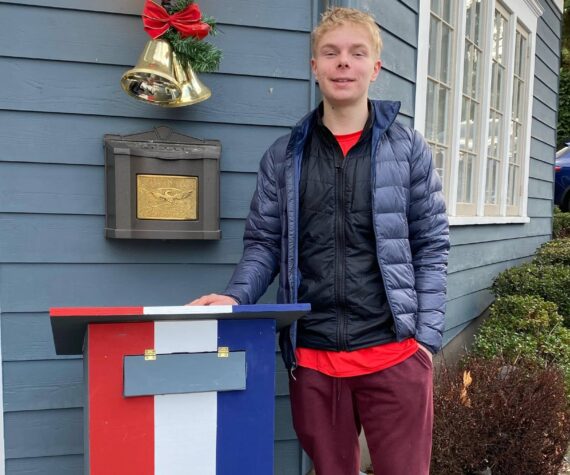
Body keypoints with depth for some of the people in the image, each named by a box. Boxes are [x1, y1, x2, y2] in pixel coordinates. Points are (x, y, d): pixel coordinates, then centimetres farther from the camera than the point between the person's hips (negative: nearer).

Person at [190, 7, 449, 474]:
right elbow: (263, 244, 6)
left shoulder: (407, 148, 3)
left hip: (394, 353, -1)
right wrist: (234, 298, -11)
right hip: (311, 358, 2)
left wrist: (426, 336, -5)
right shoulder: (283, 156, 6)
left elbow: (431, 246, 2)